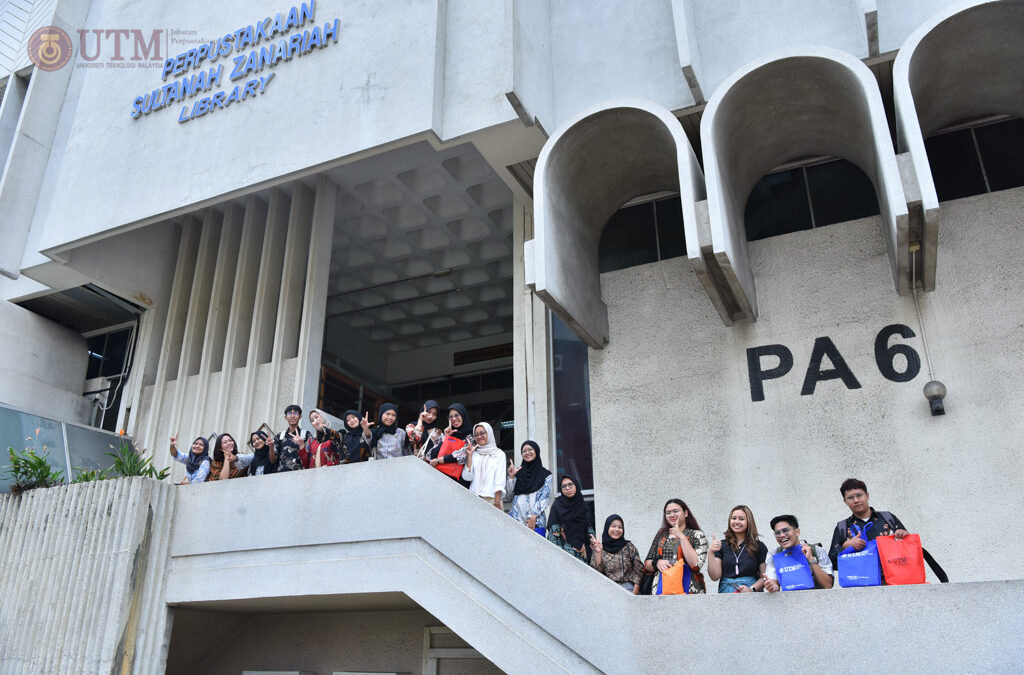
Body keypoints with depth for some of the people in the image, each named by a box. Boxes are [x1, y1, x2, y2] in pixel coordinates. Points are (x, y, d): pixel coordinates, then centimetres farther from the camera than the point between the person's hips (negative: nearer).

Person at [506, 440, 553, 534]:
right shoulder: (518, 472, 16)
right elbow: (508, 495, 12)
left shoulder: (546, 475, 9)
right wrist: (511, 477, 0)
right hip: (516, 519, 2)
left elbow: (545, 498, 1)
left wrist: (533, 517, -9)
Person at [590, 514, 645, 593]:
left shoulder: (629, 547, 8)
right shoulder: (601, 549, 7)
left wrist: (634, 594, -6)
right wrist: (598, 553, -11)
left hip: (628, 588, 0)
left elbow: (638, 571, 4)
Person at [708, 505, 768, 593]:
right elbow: (715, 577, 4)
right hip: (725, 591, 2)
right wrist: (711, 553, -7)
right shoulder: (721, 545, 11)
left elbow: (764, 577, 8)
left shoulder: (759, 546, 9)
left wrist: (751, 589, -9)